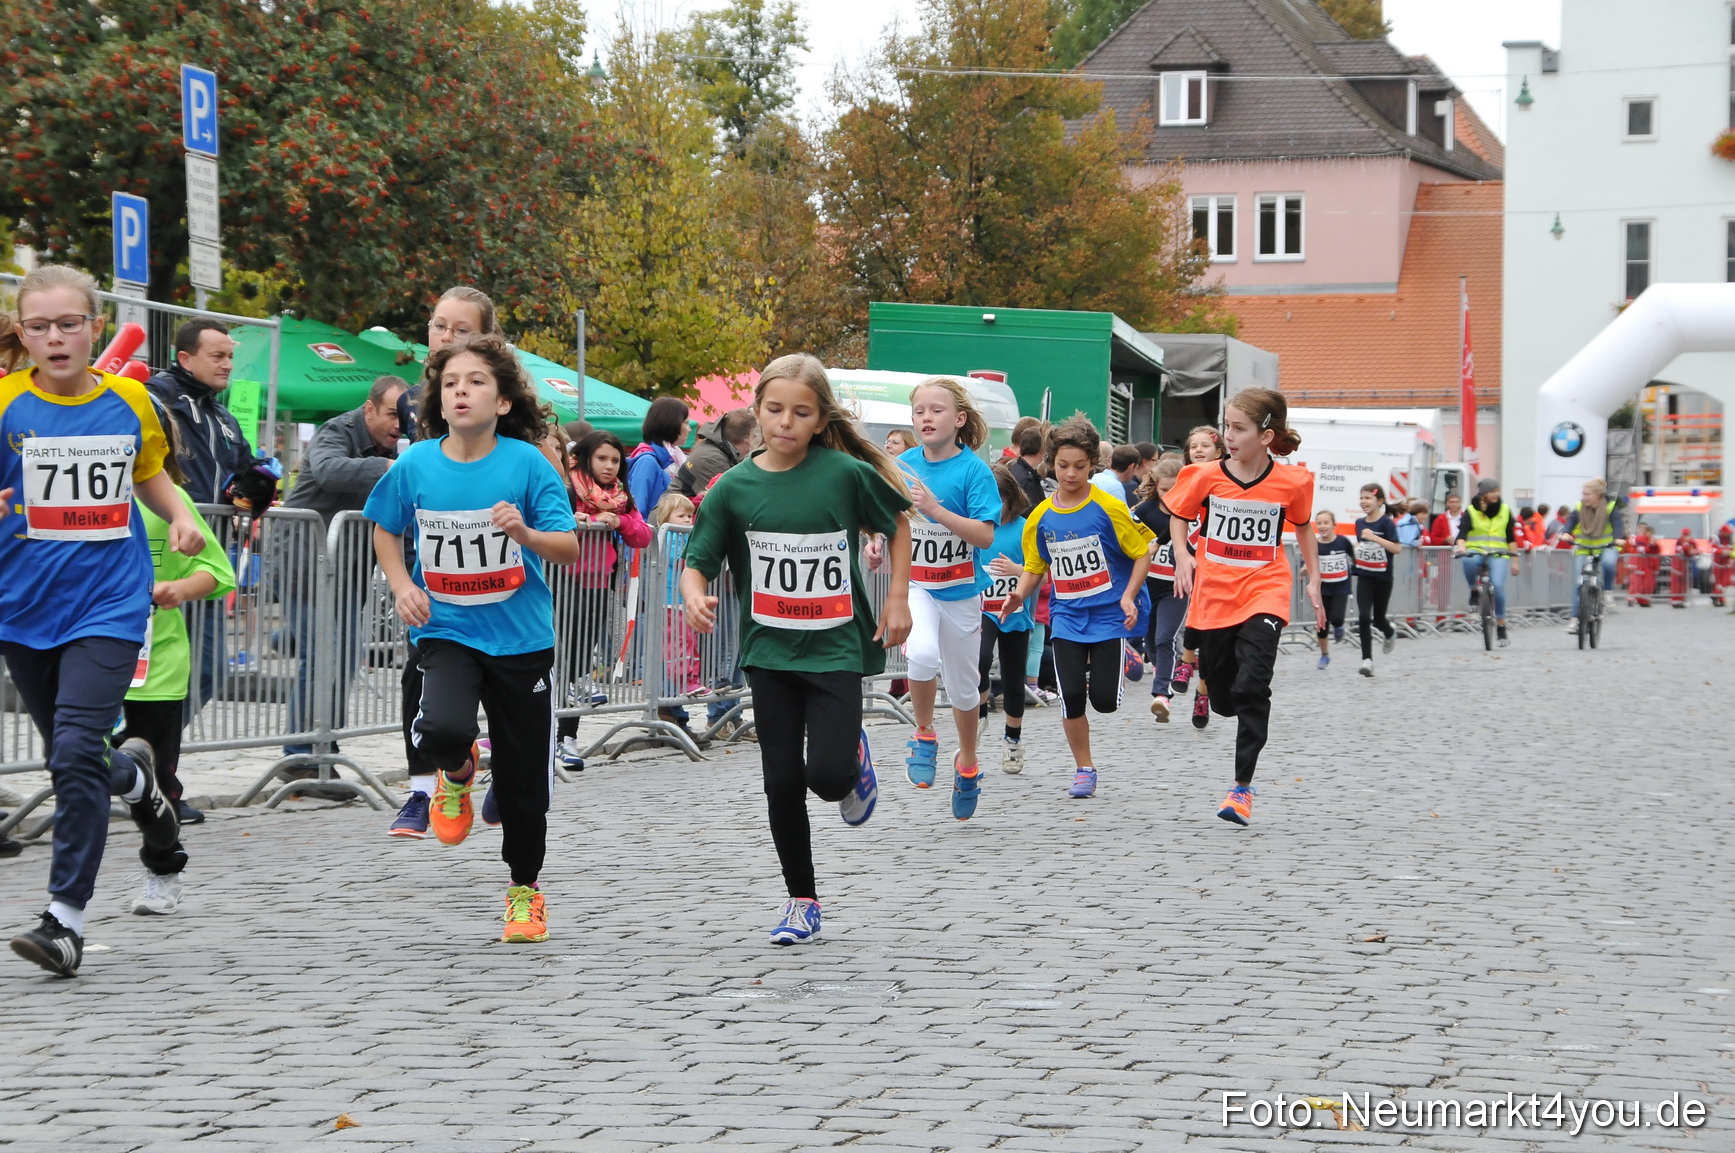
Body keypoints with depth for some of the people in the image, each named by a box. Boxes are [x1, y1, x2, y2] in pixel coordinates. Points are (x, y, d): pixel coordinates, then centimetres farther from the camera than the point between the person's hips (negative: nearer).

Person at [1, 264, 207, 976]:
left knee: (76, 753, -16)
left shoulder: (129, 401, 3)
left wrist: (181, 516, 3)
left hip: (108, 604, -1)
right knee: (68, 760, 14)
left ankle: (66, 916, -9)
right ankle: (134, 778, 50)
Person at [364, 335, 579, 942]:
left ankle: (524, 888, 30)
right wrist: (402, 585, -2)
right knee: (444, 728, -29)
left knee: (523, 779, 6)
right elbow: (385, 531, 14)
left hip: (520, 636, 0)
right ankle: (456, 774, 9)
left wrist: (526, 534, -30)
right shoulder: (414, 465, -4)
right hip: (446, 631, 0)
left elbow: (569, 548, -11)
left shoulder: (527, 462, -10)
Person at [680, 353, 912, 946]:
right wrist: (694, 596, -26)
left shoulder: (845, 472, -8)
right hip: (769, 651, 2)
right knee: (783, 782, 5)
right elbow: (697, 561, -4)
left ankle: (856, 757, 23)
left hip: (836, 647, -2)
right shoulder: (734, 486, -4)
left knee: (828, 774, -14)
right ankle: (801, 898, 21)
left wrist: (897, 597, 3)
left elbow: (897, 522, 8)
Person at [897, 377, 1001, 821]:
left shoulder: (973, 470, -13)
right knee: (923, 653, -29)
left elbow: (985, 535, -20)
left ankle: (967, 763, 38)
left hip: (960, 590, -1)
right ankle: (924, 735, -4)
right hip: (915, 585, 1)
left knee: (962, 685, 12)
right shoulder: (904, 465, -1)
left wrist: (935, 509, -29)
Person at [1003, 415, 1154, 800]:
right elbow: (1035, 567, 12)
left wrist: (1128, 596, -16)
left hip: (1109, 615, -3)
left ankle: (1118, 664, 30)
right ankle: (1084, 769, 13)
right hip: (1068, 617, 3)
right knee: (1071, 696, -6)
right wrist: (1020, 595, -8)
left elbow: (1143, 552, -4)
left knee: (1104, 700, -7)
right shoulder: (1041, 517, 1)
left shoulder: (1108, 508, -10)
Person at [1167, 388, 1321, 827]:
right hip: (1214, 595, 2)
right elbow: (1179, 515, 12)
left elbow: (1303, 528, 13)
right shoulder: (1206, 476, -5)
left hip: (1264, 593, -2)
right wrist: (1182, 555, -5)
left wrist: (1313, 580, 11)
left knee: (1251, 687, -19)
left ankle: (1243, 785, -13)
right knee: (1223, 696, 9)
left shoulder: (1292, 482, -5)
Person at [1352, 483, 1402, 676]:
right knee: (1364, 617, -12)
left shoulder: (1386, 523, -12)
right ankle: (1367, 659, -9)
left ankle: (1389, 634, 47)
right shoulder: (1359, 522, 4)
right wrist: (1357, 550, 4)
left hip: (1383, 577, -3)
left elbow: (1397, 548, -22)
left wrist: (1375, 537, -28)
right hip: (1364, 576, 3)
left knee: (1378, 618, 11)